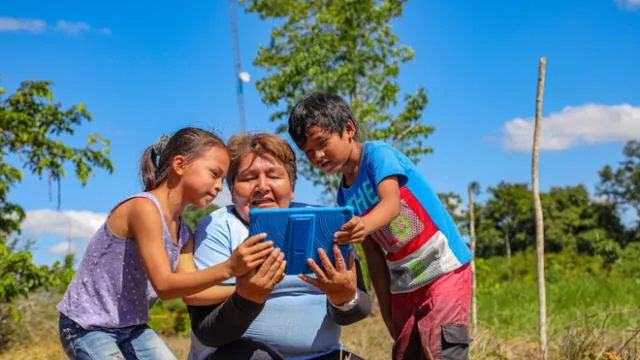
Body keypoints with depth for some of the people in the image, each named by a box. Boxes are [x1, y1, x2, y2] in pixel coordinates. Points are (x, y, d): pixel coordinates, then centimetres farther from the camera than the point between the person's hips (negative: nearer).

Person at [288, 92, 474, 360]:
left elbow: (391, 204, -29)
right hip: (404, 285, 8)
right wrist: (385, 307, 6)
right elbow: (373, 252, 9)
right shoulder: (344, 196, 8)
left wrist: (364, 225, -50)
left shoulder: (378, 154, -11)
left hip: (444, 269, -8)